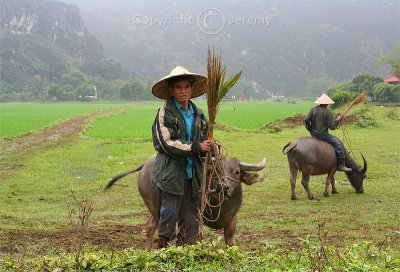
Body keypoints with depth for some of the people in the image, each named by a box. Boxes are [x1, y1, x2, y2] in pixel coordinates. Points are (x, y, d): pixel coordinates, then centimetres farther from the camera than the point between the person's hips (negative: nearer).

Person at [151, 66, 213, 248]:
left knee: (191, 221, 9)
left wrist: (211, 147, -5)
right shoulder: (165, 113, -5)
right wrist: (196, 147, -18)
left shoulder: (198, 114, 12)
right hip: (171, 175, -5)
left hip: (192, 175, 6)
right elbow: (168, 144, -14)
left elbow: (205, 139, 19)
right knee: (169, 216, -5)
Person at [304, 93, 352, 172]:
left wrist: (310, 130, 14)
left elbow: (306, 121, 2)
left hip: (314, 134, 7)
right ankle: (341, 165, -7)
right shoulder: (327, 112, -12)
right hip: (323, 135, -7)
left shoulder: (313, 110, 3)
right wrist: (337, 120, 2)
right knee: (338, 144, -3)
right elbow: (332, 126, -13)